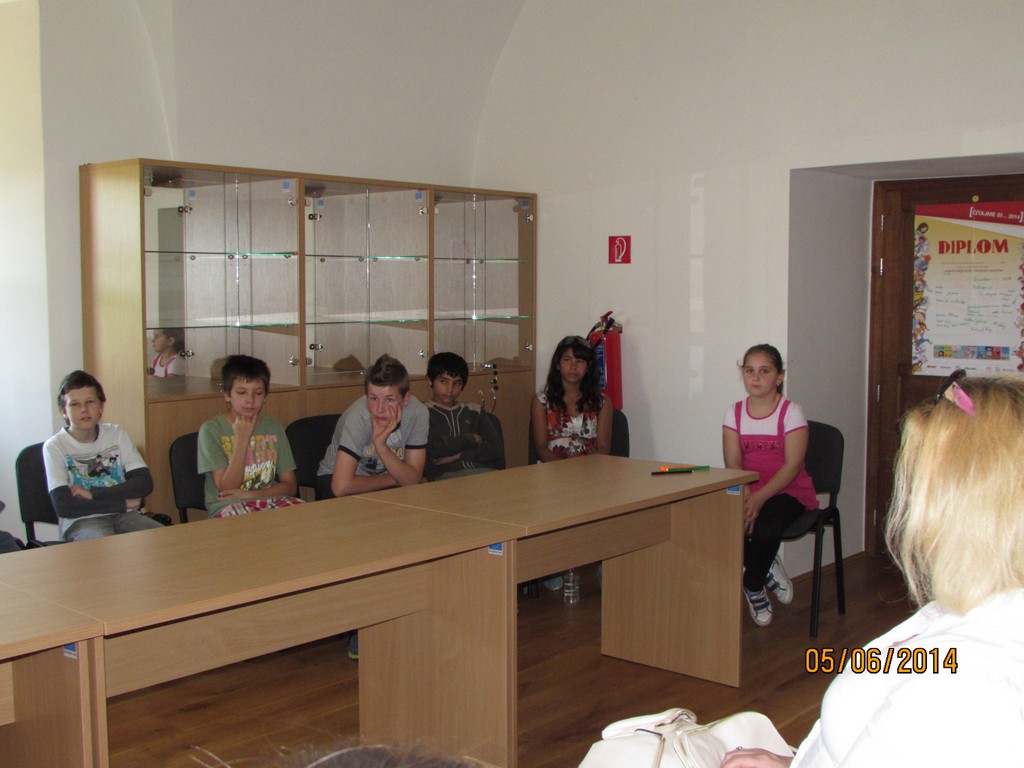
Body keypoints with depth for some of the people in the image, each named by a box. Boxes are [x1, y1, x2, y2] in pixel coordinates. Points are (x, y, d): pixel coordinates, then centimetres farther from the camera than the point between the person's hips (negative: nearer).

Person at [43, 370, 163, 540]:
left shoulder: (116, 434, 9)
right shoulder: (55, 446, -3)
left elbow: (144, 483, -2)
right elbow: (63, 506, -14)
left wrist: (92, 494, -13)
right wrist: (124, 503, -11)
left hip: (122, 516, 4)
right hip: (80, 521, -4)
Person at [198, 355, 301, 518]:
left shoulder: (274, 428, 10)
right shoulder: (211, 430, -3)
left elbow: (290, 486, 7)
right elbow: (227, 489, -9)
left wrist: (250, 494, -10)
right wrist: (242, 439, -14)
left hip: (270, 500, 4)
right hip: (228, 505, -4)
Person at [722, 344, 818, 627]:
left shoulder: (791, 412, -5)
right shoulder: (735, 413, 6)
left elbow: (793, 465, -14)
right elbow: (733, 463, -2)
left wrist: (760, 497, -27)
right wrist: (745, 496, -22)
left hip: (788, 490, -3)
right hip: (749, 490, 4)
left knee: (766, 529, -34)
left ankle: (754, 587, -2)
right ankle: (767, 570, 1)